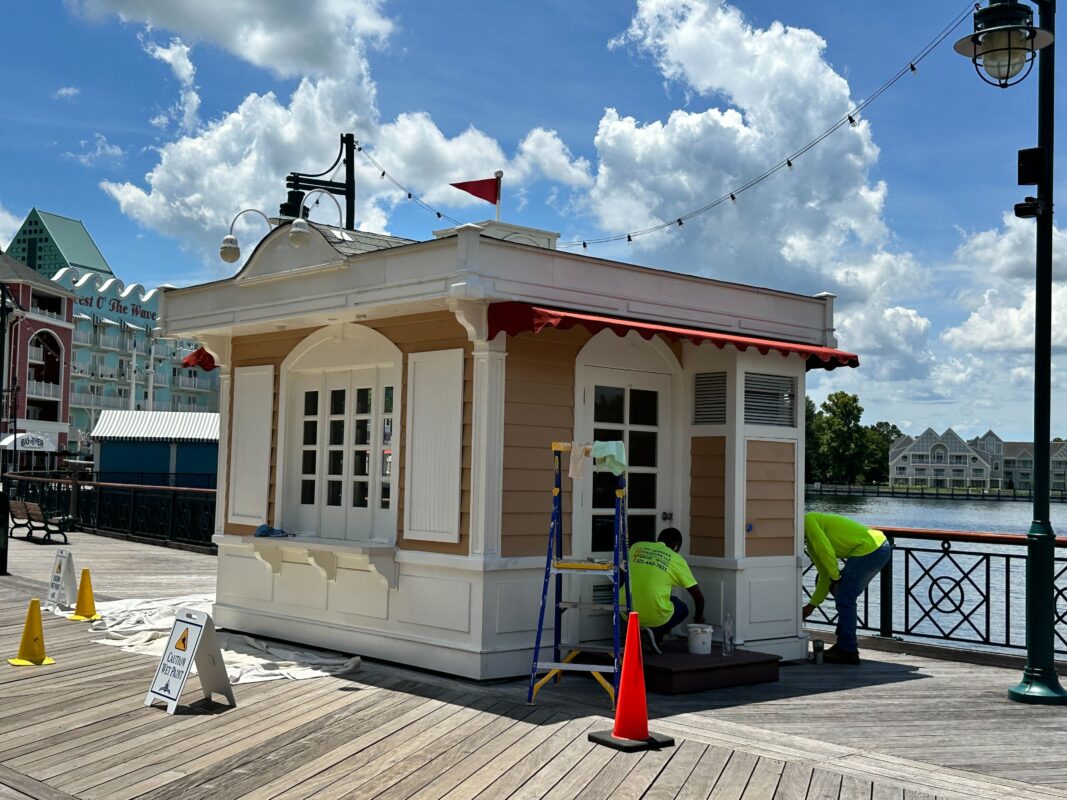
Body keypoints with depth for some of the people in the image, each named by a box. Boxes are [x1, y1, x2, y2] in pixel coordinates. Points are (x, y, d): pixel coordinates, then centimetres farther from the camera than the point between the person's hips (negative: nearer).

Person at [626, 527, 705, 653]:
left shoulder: (637, 547, 11)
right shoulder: (676, 560, 4)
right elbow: (698, 597, 9)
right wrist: (698, 617, 29)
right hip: (655, 617, -4)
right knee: (682, 608, 27)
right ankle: (656, 633, 2)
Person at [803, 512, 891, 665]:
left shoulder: (808, 521, -4)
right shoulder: (811, 544, 23)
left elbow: (826, 551, -16)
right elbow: (825, 576, 27)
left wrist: (835, 578, -4)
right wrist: (811, 605, 28)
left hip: (869, 549, -10)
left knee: (844, 598, -4)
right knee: (846, 597, 19)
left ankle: (848, 652, 1)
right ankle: (844, 644, 25)